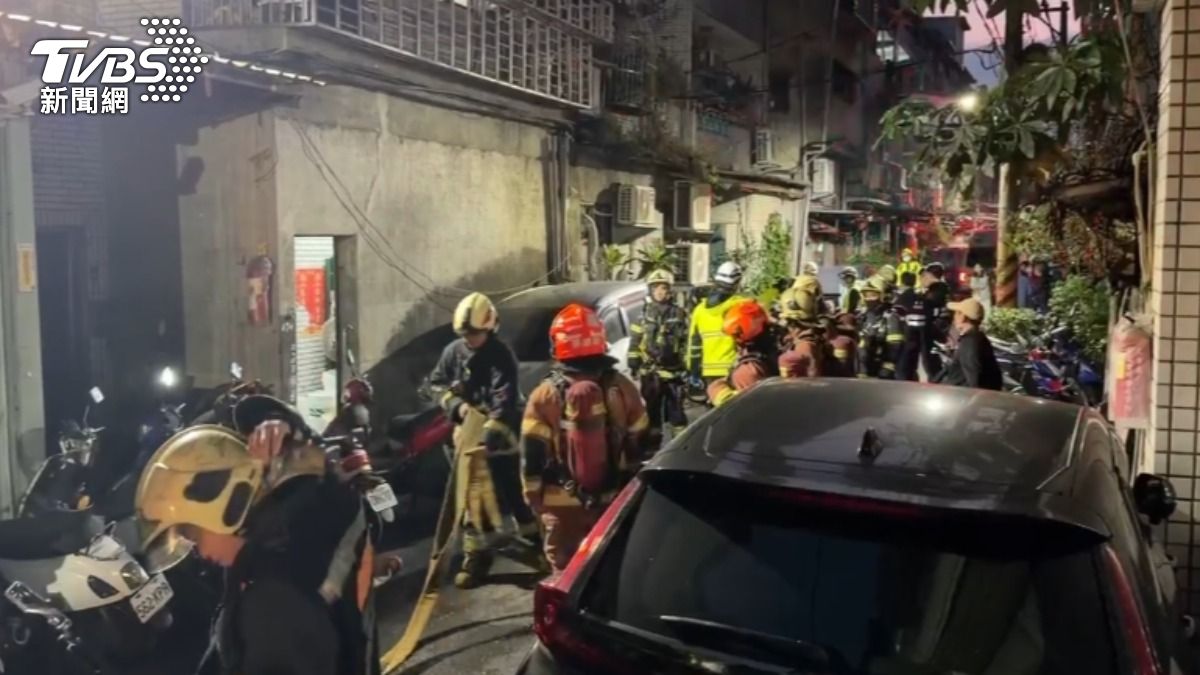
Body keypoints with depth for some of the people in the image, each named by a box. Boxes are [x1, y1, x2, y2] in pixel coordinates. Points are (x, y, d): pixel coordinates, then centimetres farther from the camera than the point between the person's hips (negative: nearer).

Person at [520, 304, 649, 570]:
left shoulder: (545, 395, -9)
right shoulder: (622, 388, -4)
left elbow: (533, 456, -7)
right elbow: (639, 446, 3)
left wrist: (534, 497, 6)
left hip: (563, 503, -2)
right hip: (615, 499, 2)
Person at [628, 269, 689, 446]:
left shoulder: (679, 314, 4)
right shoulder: (644, 314, 6)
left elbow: (686, 341, 5)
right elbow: (635, 341, 6)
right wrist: (634, 365, 1)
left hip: (673, 371, -1)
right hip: (649, 372, 2)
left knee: (676, 410, 2)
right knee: (651, 410, 9)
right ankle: (653, 445, 18)